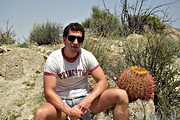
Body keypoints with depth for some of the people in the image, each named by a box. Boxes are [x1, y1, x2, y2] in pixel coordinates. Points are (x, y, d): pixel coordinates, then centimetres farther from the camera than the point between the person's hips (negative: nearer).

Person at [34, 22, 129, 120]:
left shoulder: (87, 56, -4)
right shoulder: (53, 59, -11)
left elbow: (102, 81, -5)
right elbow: (49, 92, -15)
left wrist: (88, 99, -24)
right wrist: (69, 111, -29)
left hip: (84, 99, 3)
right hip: (62, 103, -2)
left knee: (121, 95, -18)